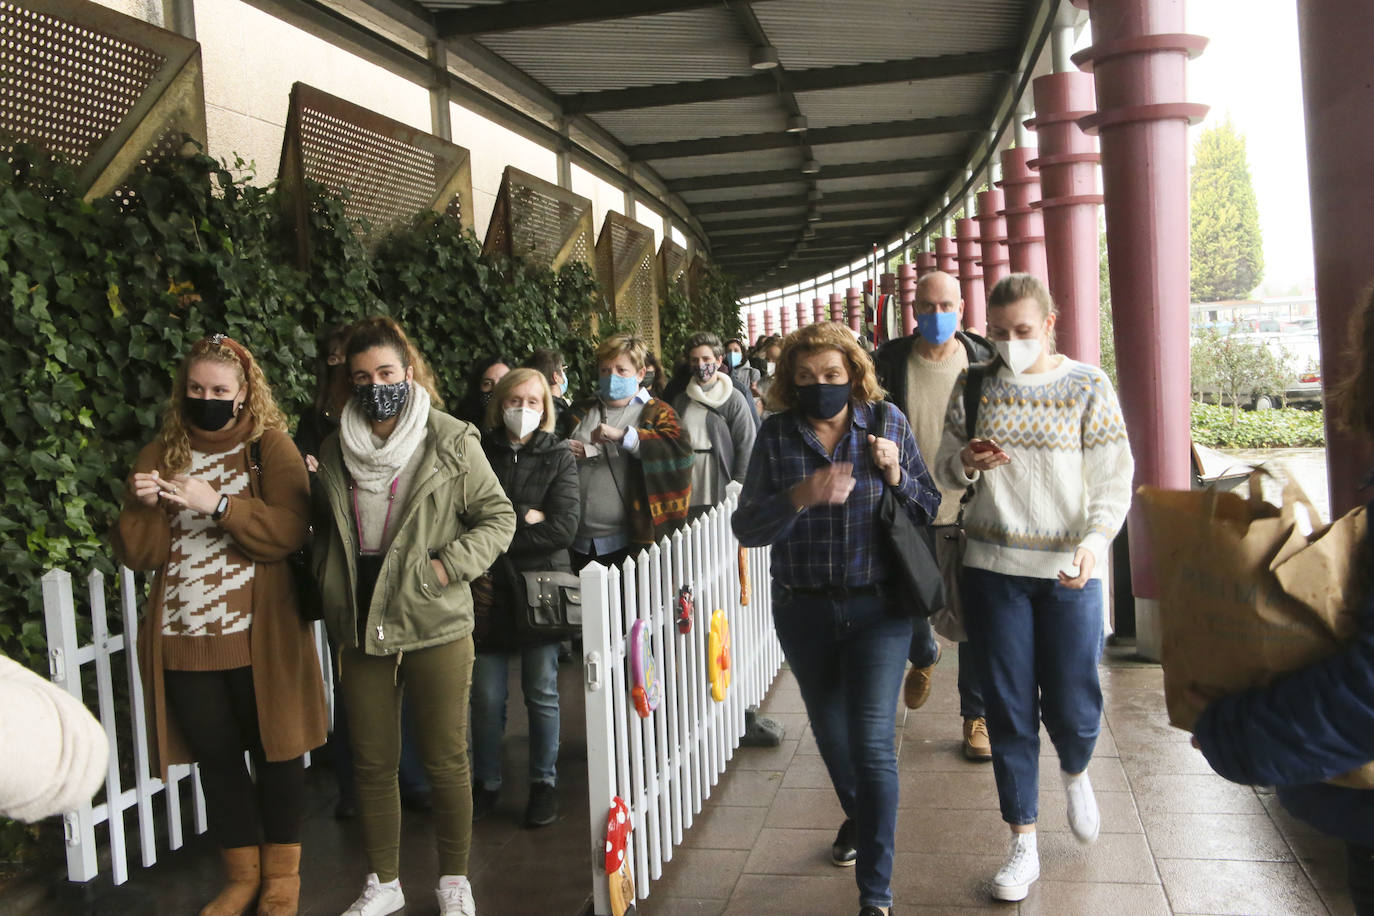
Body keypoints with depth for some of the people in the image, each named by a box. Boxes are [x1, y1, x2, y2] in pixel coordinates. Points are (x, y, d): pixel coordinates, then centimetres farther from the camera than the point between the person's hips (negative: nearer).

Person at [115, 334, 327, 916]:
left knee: (275, 749, 7)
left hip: (259, 636, -3)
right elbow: (138, 554, 5)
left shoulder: (270, 446, -2)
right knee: (215, 756, 12)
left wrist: (218, 504, -24)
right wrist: (143, 507, -14)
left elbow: (290, 531, -15)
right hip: (183, 639, 4)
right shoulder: (161, 454, 9)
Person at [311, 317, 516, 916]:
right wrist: (329, 588, 9)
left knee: (446, 761, 7)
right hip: (361, 630, 4)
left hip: (435, 626, -3)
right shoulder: (334, 449, 9)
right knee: (372, 761, 13)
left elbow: (497, 516, -2)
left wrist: (448, 565, -14)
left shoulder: (450, 441, -4)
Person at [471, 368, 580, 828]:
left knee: (542, 693, 7)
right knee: (486, 696, 4)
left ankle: (544, 783, 22)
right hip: (489, 589, 1)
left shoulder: (558, 456, 3)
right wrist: (523, 518, -13)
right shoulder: (479, 451, 5)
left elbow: (563, 527, -9)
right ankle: (486, 783, 22)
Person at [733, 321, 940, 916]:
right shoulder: (776, 436, -4)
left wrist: (896, 477, -18)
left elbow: (929, 512, 2)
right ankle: (857, 815, 52)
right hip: (803, 609, 2)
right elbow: (746, 527, -9)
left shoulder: (888, 424, -4)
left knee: (872, 743, -9)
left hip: (877, 606, -2)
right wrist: (800, 497, -25)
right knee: (830, 731, 21)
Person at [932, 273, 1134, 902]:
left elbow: (1114, 479, -3)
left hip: (1069, 572, -1)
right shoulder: (974, 386, 5)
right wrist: (966, 462, -14)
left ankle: (1075, 773, 41)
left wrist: (1096, 539, -21)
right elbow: (944, 472, 9)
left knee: (1072, 705, 4)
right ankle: (1023, 843, 21)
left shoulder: (1087, 387, -1)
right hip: (993, 568, 2)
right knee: (1008, 709, 6)